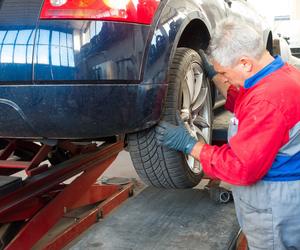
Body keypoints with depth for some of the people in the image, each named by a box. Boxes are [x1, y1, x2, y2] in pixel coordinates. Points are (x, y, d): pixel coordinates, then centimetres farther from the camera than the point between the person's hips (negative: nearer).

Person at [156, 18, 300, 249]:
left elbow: (242, 167, -26)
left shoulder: (268, 99, -30)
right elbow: (243, 106, 20)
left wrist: (190, 145, -18)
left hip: (275, 205, -10)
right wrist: (214, 74, 14)